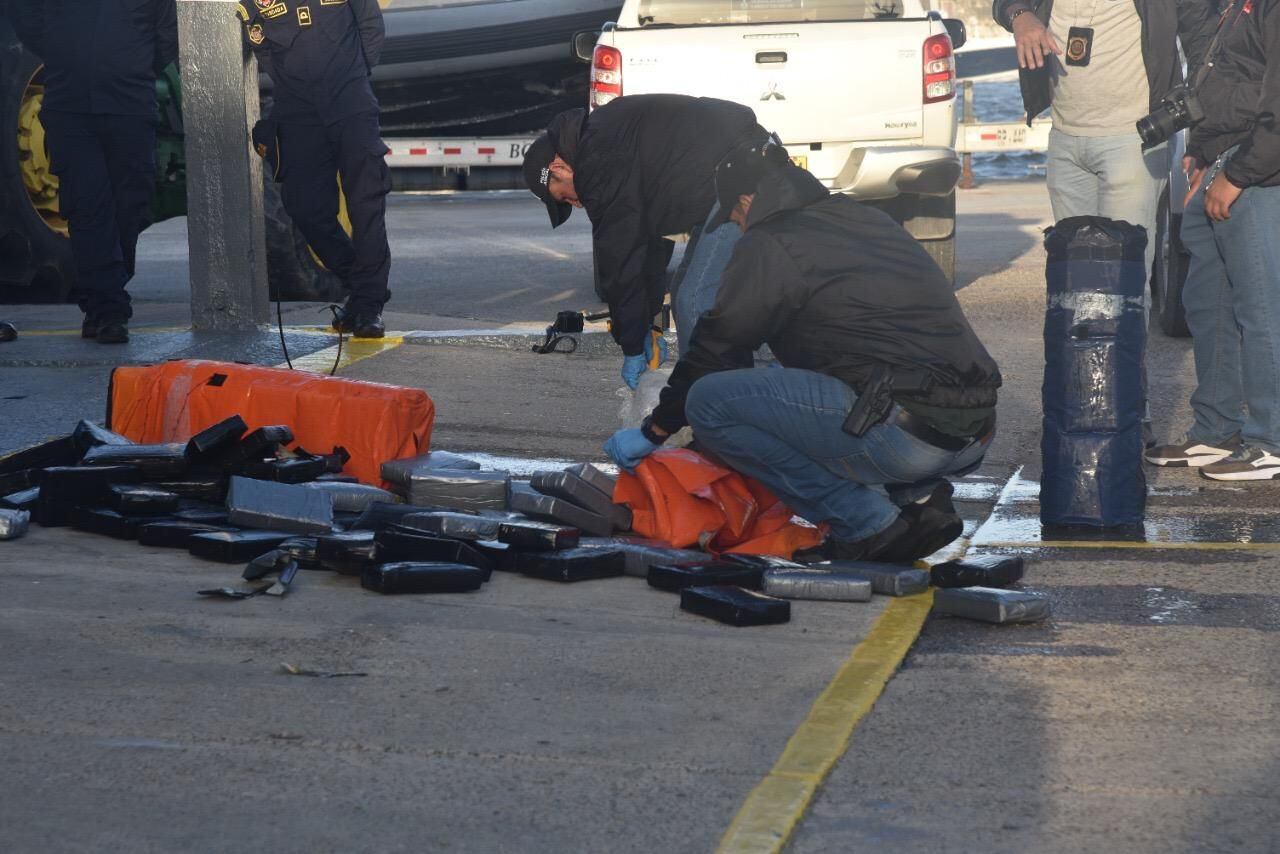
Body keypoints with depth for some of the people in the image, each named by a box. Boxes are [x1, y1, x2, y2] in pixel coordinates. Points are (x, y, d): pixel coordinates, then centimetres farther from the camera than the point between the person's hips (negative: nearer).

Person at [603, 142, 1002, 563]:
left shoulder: (769, 245, 1)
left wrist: (652, 433, 20)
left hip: (901, 436, -9)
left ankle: (867, 524, -3)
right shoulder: (873, 221, 25)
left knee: (709, 402, -3)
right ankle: (921, 497, 13)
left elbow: (717, 347, 7)